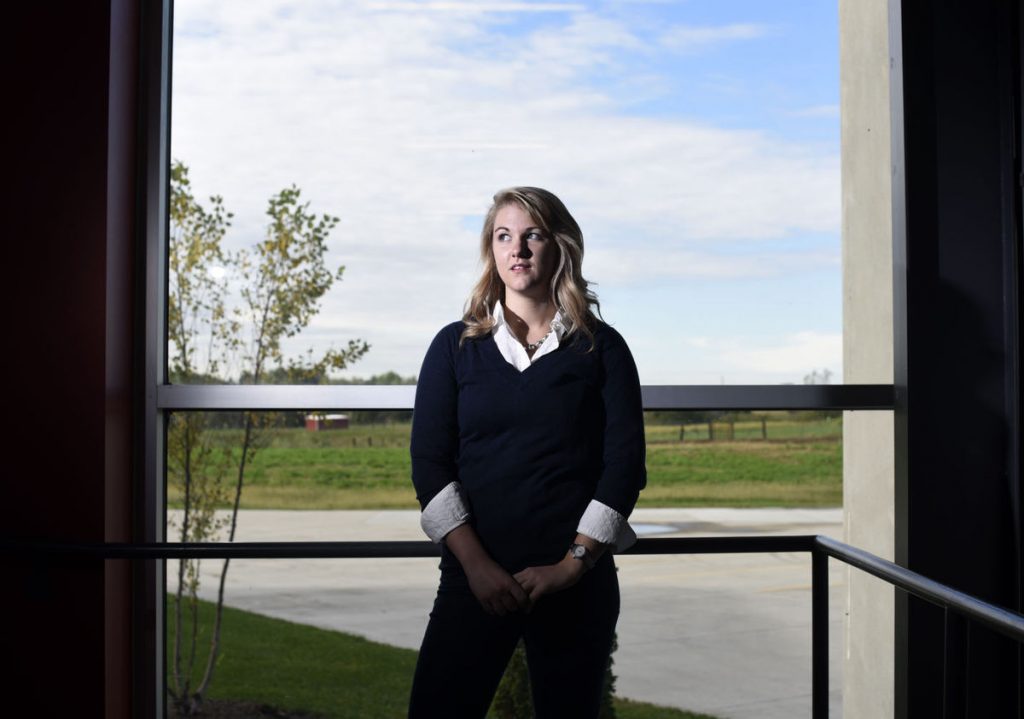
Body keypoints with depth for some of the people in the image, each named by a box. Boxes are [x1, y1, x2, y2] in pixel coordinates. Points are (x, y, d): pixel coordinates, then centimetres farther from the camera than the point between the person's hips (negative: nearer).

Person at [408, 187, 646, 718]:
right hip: (475, 575, 1)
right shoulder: (454, 346, 7)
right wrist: (476, 564, -11)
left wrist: (573, 564, -10)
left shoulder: (601, 347, 5)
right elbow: (429, 461, 0)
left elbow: (626, 463, -1)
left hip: (578, 580, 0)